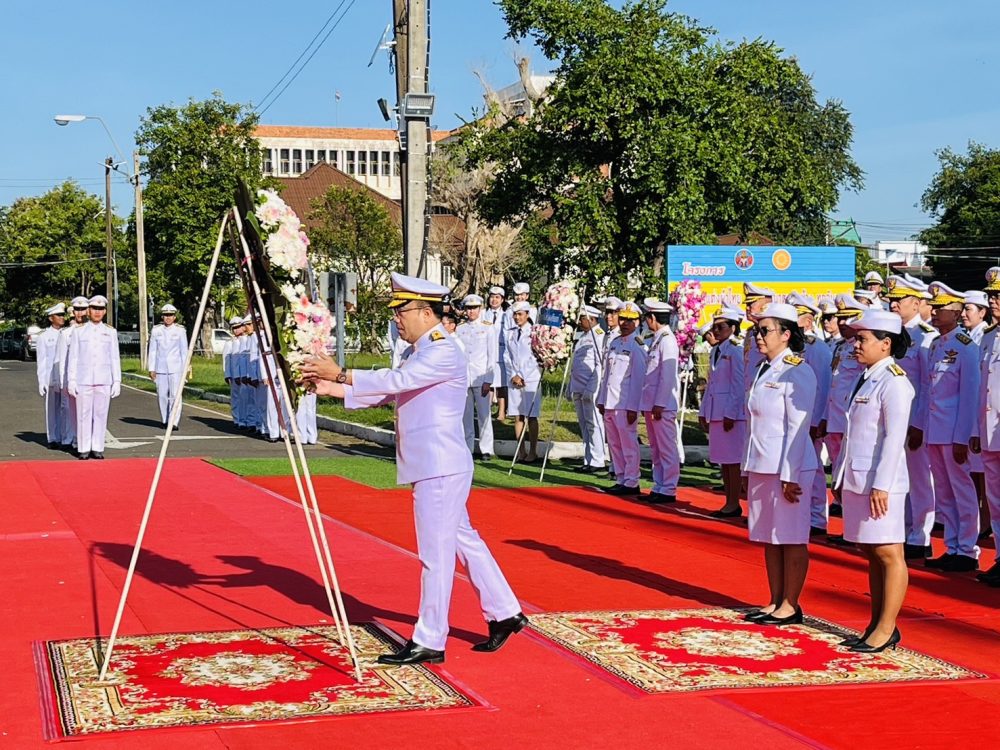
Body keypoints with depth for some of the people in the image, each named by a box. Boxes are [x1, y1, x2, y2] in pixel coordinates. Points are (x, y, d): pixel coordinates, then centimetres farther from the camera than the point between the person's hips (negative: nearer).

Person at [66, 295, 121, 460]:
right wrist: (71, 380, -2)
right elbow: (73, 357, 4)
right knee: (84, 415, 0)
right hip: (84, 380, -1)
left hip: (104, 381, 1)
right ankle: (83, 449, 5)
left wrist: (117, 381, 3)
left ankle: (98, 448, 8)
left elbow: (115, 358, 8)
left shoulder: (110, 332, 8)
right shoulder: (79, 331, 5)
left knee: (101, 414, 3)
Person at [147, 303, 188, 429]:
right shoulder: (156, 331, 5)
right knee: (162, 395, 4)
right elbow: (152, 351, 8)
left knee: (175, 395, -9)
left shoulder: (180, 331, 1)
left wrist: (184, 370, 3)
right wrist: (151, 369, 4)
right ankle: (165, 420, 17)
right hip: (161, 368, 2)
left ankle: (175, 423, -10)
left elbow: (184, 351, 4)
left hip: (176, 368, -2)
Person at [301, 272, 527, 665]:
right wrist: (335, 390, 4)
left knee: (435, 554, -4)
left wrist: (341, 374, -25)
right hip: (434, 467, 10)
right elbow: (389, 392, 14)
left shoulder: (444, 353, -15)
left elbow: (396, 380, -26)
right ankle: (505, 613, 26)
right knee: (464, 541, 16)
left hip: (441, 468, -10)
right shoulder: (421, 353, 16)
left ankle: (429, 642, 2)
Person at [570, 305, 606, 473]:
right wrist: (571, 388, 20)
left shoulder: (599, 336, -10)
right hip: (578, 389, 9)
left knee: (593, 424, -6)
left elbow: (600, 365, -16)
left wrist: (590, 389, -20)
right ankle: (588, 460, 18)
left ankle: (597, 461, -3)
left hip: (590, 389, -9)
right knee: (584, 425, 12)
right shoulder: (583, 336, 19)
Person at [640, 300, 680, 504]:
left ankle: (668, 490, 0)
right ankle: (658, 487, 20)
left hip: (662, 404, -9)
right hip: (650, 403, 9)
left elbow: (667, 375, -17)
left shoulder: (667, 340, -13)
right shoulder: (655, 340, 15)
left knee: (666, 447, -4)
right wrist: (646, 403, 15)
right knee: (655, 449, 13)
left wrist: (659, 404, -18)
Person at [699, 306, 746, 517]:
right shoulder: (715, 351, 14)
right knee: (722, 459, 11)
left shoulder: (735, 351, -11)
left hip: (731, 413, -9)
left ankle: (734, 504, 2)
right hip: (715, 411, 9)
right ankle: (729, 503, 17)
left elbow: (738, 385, -14)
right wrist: (704, 412, 16)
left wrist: (730, 414, -16)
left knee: (732, 460, -3)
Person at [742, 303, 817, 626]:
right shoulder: (763, 370, 14)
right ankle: (775, 602, 21)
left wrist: (790, 475, -18)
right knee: (768, 538, 12)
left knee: (790, 538, 0)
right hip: (761, 466, 9)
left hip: (788, 466, -9)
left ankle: (790, 606, 6)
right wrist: (749, 468, 17)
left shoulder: (797, 372, -12)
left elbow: (797, 427, -16)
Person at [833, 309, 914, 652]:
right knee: (871, 553, 13)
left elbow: (894, 438, -17)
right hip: (856, 480, 9)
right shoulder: (865, 379, 16)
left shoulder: (894, 382, -11)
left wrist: (881, 484, -20)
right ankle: (876, 625, 19)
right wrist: (841, 478, 19)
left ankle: (887, 630, 1)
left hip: (879, 483, -9)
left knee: (888, 553, -3)